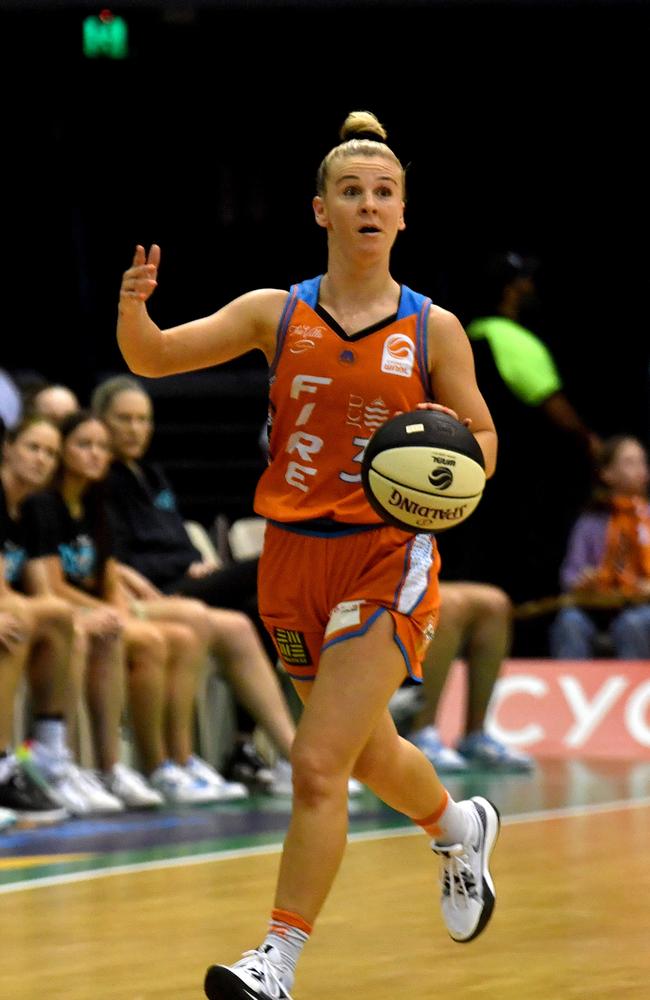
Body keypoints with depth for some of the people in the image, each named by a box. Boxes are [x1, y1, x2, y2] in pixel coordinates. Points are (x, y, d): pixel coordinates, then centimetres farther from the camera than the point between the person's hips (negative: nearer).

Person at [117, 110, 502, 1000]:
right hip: (294, 560, 3)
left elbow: (482, 441, 7)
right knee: (369, 756, 21)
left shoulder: (433, 330, -1)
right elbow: (153, 359, 0)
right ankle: (460, 828, 52)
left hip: (388, 563, -3)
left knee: (317, 765, -15)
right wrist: (133, 307, -22)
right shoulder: (277, 313, 2)